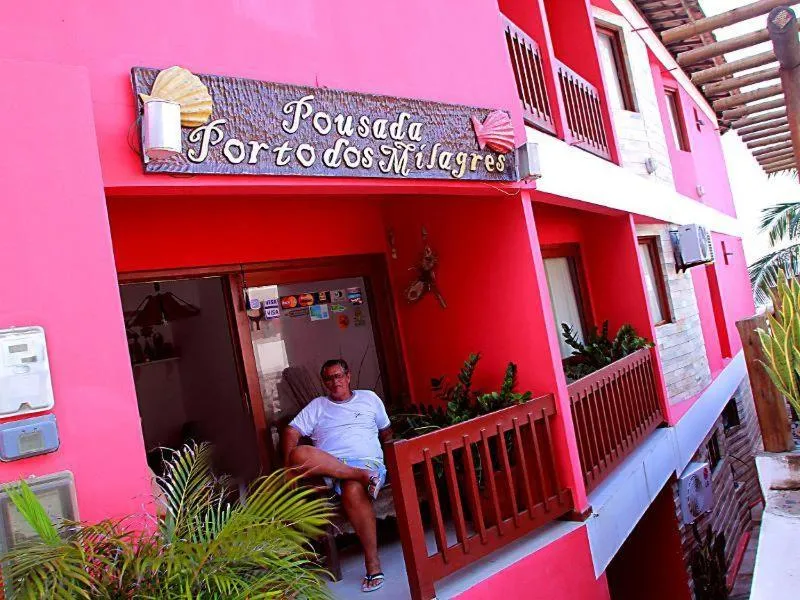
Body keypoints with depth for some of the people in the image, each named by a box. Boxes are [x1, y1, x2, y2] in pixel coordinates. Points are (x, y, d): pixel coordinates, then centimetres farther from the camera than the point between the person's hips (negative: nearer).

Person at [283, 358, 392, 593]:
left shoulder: (369, 398, 21)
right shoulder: (317, 406, 20)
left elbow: (385, 432, 26)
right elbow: (292, 432, 10)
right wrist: (288, 466, -7)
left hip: (366, 461, -2)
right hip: (328, 467, 2)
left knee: (353, 492, -40)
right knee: (299, 455, -33)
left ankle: (372, 563, -31)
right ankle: (363, 476, -32)